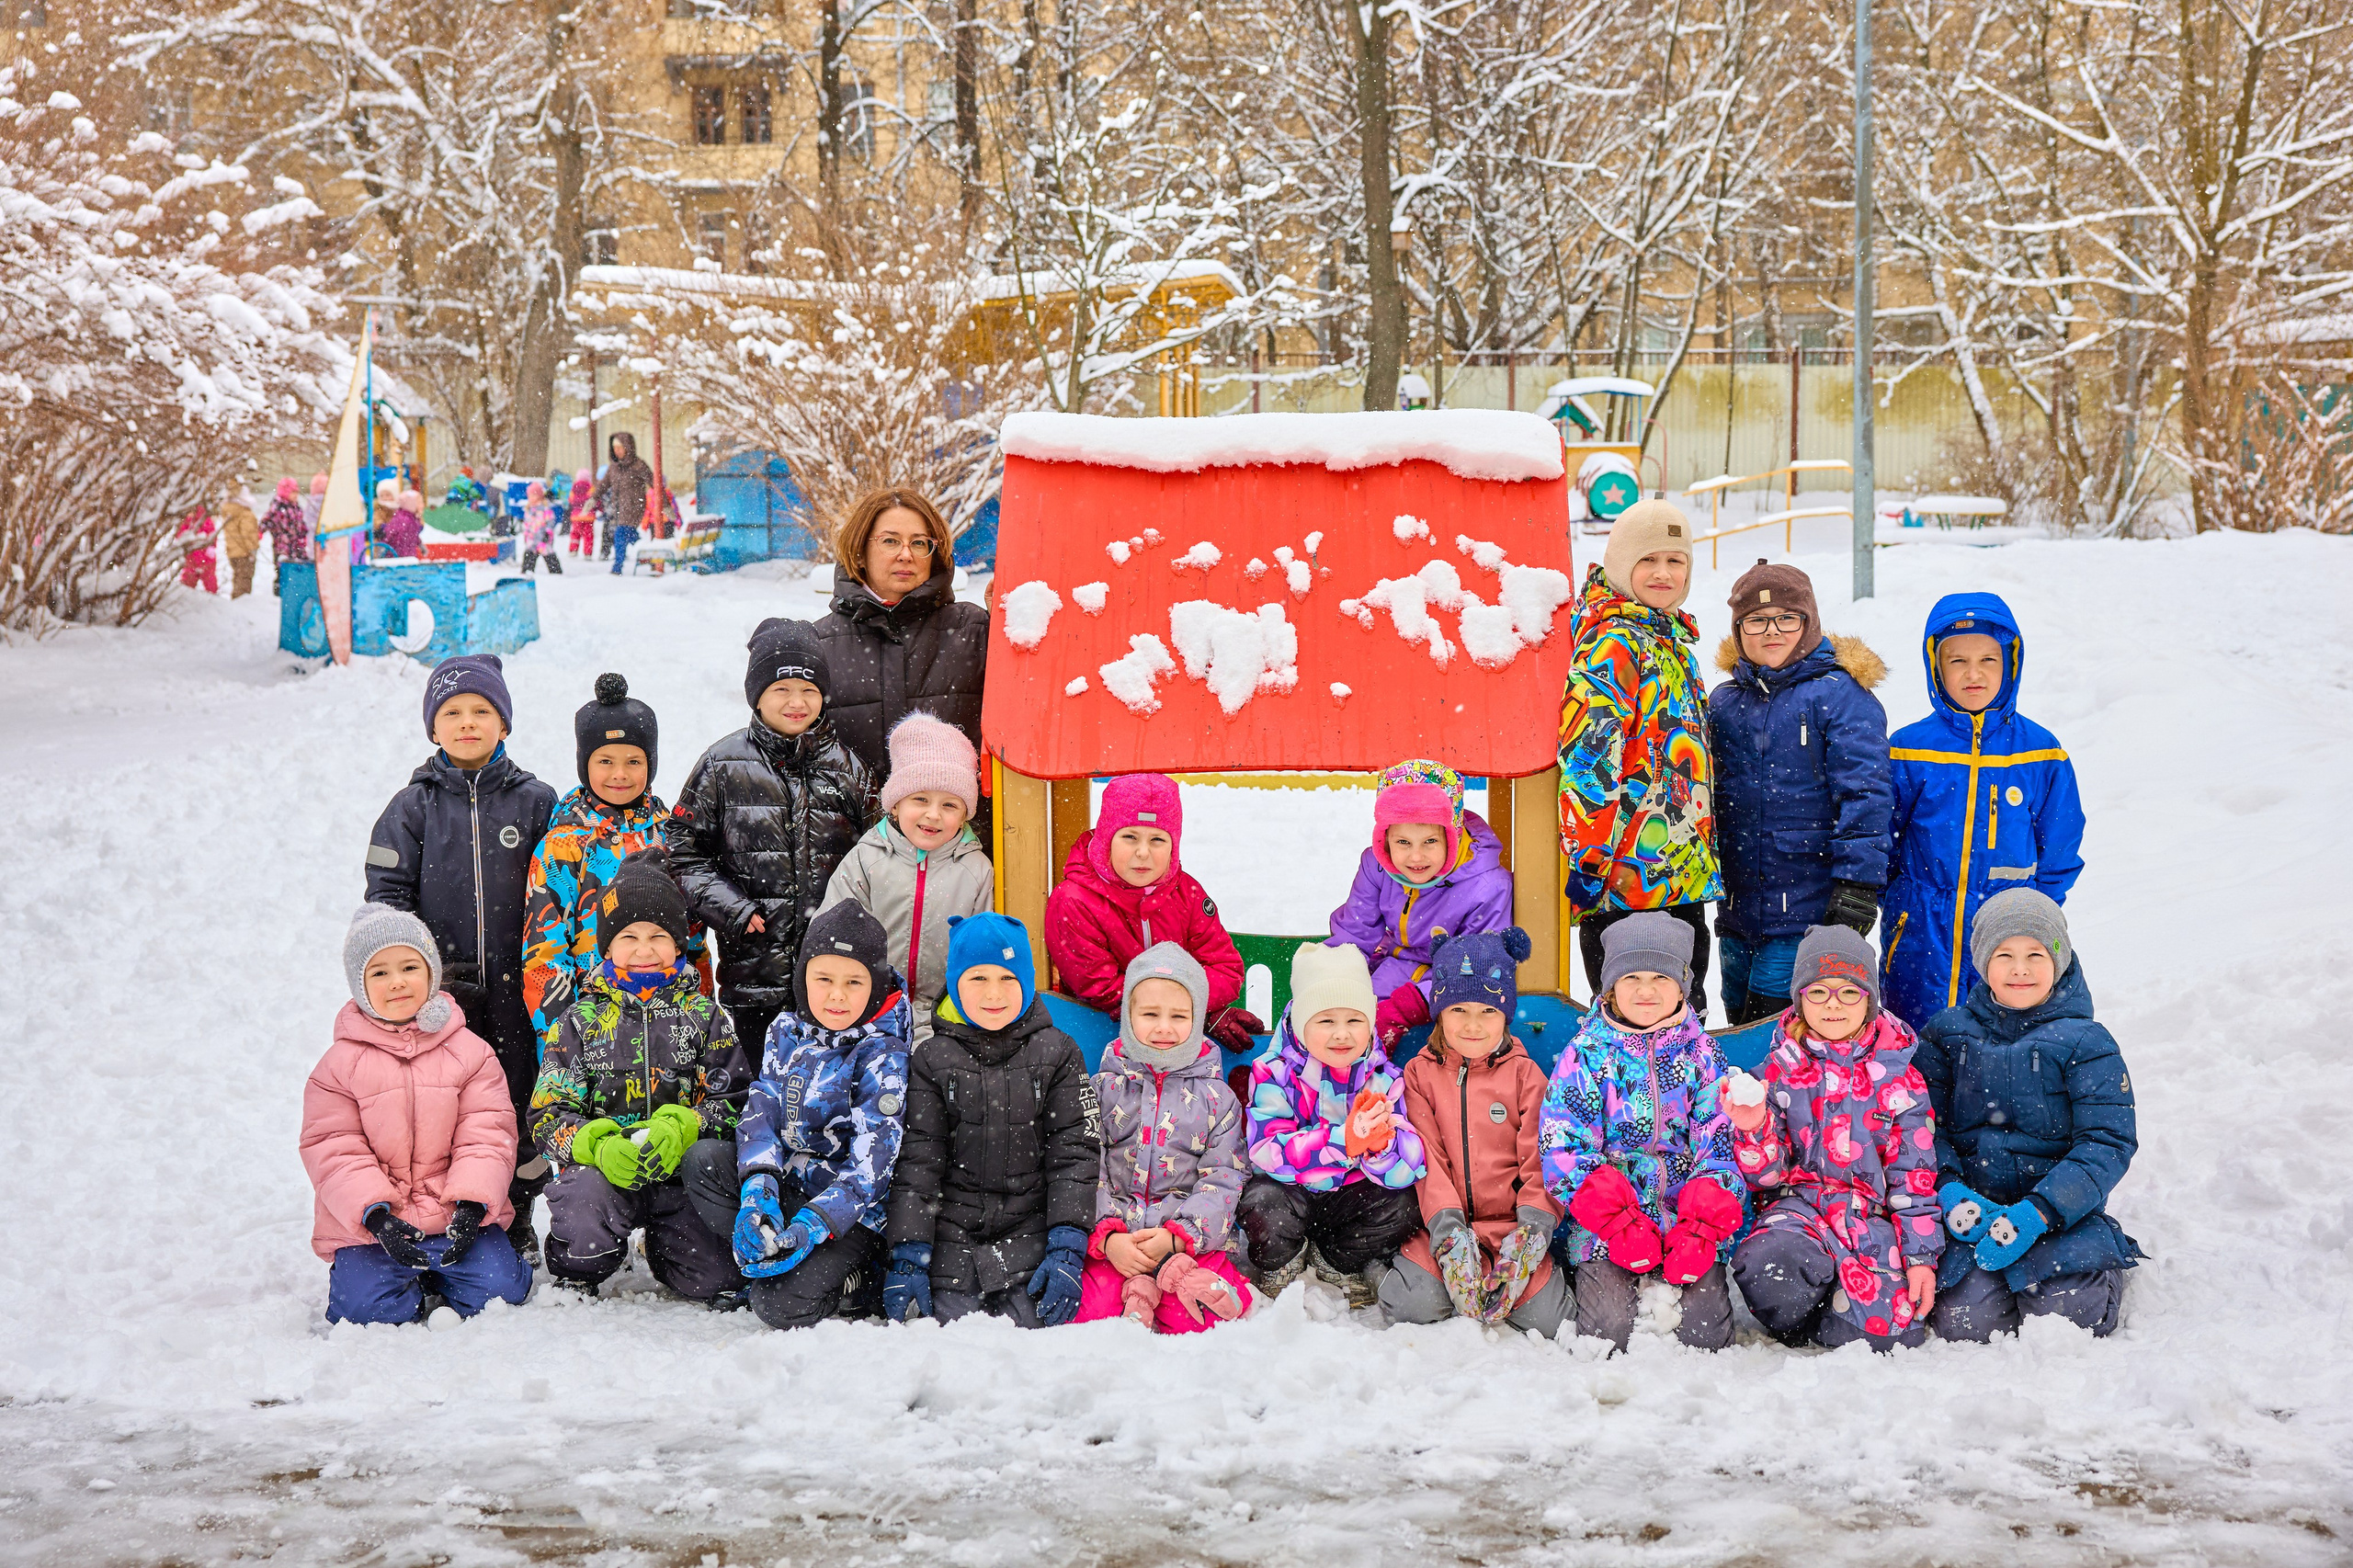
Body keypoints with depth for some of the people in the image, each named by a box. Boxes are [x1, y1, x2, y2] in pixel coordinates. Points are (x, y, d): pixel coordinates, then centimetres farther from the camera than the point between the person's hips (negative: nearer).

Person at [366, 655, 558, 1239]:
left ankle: (516, 1220, 21)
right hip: (442, 988, 0)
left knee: (521, 1103, 6)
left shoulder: (536, 802, 4)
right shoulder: (413, 807, 3)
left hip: (516, 988, 0)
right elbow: (386, 895, 1)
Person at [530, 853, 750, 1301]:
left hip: (681, 1168, 1)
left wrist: (680, 1131, -20)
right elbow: (549, 1114, 2)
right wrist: (598, 1147, -20)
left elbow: (735, 1100, 1)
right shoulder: (582, 1020, 9)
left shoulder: (705, 1017, 9)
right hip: (601, 1170, -1)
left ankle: (664, 1243, 20)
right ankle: (575, 1276, 1)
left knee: (713, 1280, -17)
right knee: (582, 1199, -36)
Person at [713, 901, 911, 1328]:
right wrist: (758, 1190, -22)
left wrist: (810, 1226, -34)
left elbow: (870, 1164, -21)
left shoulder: (883, 1054, -15)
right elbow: (761, 1112, -2)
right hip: (788, 1183, 6)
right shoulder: (787, 1030, 3)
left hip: (855, 1209, -6)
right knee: (701, 1168, -18)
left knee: (784, 1306, -26)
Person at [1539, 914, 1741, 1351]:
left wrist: (1702, 1225, -13)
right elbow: (1562, 1146, -4)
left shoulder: (1702, 1055, 8)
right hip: (1607, 1219, -1)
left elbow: (1722, 1145, 4)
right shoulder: (1585, 1055, 2)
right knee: (1609, 1330, -20)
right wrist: (1618, 1221, -16)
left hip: (1693, 1217, 1)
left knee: (1704, 1332, -16)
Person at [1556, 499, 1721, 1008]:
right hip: (1630, 885, -9)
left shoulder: (1673, 640, 15)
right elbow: (1585, 760, -21)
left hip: (1684, 874, 9)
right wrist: (1591, 862, -23)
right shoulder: (1614, 645, -14)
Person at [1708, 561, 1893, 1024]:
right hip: (1738, 907, 6)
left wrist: (1858, 885, -17)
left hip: (1810, 908, -6)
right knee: (1742, 1022, 11)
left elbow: (1865, 794, -11)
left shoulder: (1840, 695, -6)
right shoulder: (1724, 703, 12)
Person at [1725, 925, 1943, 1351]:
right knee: (1767, 1273, -36)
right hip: (1800, 1205, 0)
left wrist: (1921, 1257, -4)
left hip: (1875, 1216, 0)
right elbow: (1768, 1175, 4)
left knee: (1886, 1329, -26)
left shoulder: (1900, 1079, 7)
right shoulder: (1779, 1071, 7)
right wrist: (1753, 1131, -18)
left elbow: (1915, 1177, 6)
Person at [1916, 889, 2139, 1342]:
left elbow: (2109, 1142, -6)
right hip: (1974, 1211, 1)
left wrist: (2036, 1214, -18)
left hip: (2063, 1214, 0)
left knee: (2069, 1315, -24)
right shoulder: (1947, 1034, 8)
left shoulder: (2085, 1043, 1)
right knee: (1964, 1321, -24)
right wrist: (1949, 1191, -16)